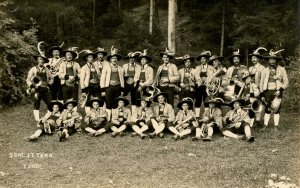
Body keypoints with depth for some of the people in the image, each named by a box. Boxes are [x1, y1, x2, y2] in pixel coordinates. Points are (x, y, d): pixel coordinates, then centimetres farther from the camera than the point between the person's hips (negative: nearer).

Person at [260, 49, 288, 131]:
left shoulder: (281, 70, 2)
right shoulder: (265, 70, 7)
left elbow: (286, 82, 2)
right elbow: (262, 83, 9)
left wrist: (280, 90, -12)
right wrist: (262, 94, 4)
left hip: (277, 92, -2)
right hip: (267, 91, 2)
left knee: (276, 109, -1)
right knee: (267, 109, 5)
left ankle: (276, 127, 5)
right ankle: (265, 126, 8)